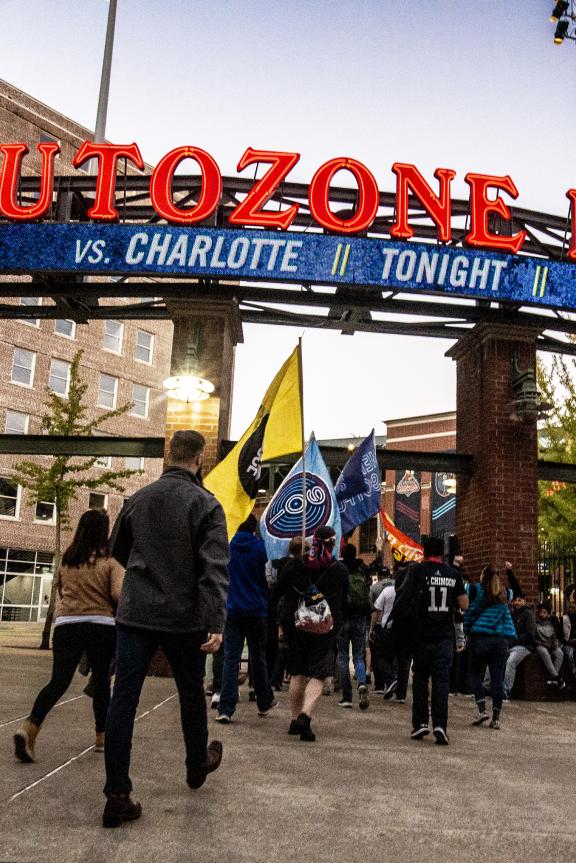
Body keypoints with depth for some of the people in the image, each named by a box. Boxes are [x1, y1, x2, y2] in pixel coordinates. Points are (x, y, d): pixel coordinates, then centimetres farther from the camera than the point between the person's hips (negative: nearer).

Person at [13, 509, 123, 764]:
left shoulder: (67, 559, 9)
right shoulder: (110, 560, -4)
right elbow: (119, 594, -14)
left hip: (66, 625, 3)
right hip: (102, 626, -3)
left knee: (58, 681, -2)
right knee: (101, 681, 13)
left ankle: (29, 727, -24)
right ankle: (102, 736, 21)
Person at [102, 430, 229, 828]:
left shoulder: (137, 499, 5)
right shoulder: (206, 504, -10)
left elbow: (117, 550, 17)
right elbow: (215, 569, -18)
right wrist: (216, 624, -21)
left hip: (135, 613, 3)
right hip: (183, 618, -3)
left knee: (124, 698, 2)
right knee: (192, 693, 18)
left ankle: (118, 797, 1)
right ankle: (198, 766, 38)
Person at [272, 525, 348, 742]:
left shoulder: (294, 565, -3)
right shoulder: (340, 570, -6)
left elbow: (276, 592, 3)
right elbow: (343, 601, 6)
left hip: (295, 627, 2)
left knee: (298, 675, 14)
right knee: (318, 676, -1)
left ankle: (295, 720, 20)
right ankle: (305, 716, -19)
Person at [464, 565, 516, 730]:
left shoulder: (478, 590, -2)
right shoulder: (504, 594, 11)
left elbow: (470, 611, -3)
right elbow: (507, 616, 14)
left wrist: (467, 630, 6)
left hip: (480, 637, -3)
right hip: (501, 639, 4)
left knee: (477, 675, 8)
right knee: (497, 678, 4)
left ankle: (482, 710, -4)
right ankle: (496, 717, 5)